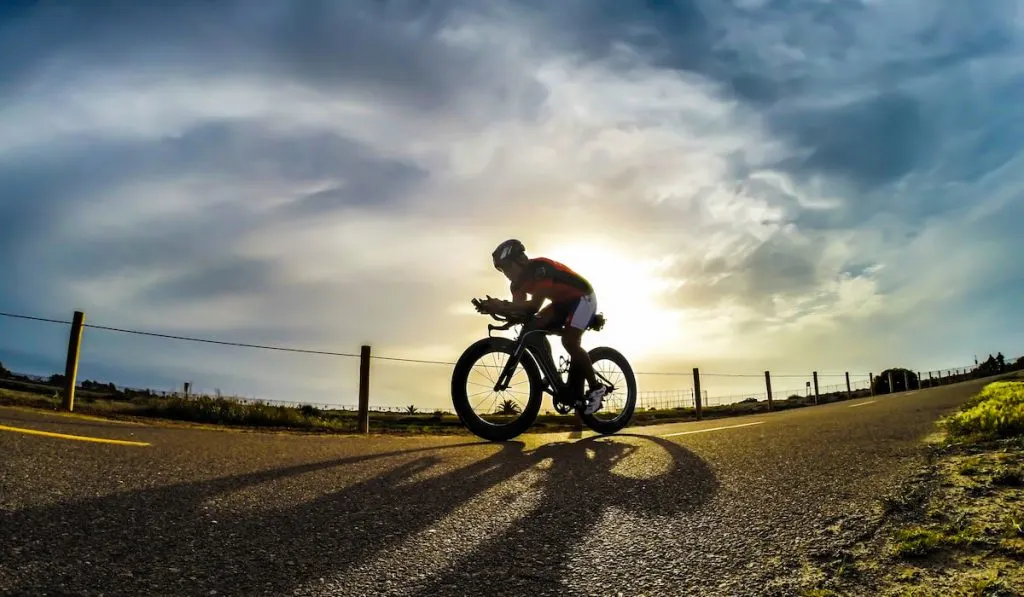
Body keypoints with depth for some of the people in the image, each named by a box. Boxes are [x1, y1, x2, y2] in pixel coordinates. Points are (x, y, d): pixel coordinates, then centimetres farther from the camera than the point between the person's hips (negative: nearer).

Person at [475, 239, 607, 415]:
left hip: (583, 298, -9)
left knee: (569, 341, -24)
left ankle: (596, 388, -8)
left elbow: (534, 305, -40)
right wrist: (496, 308, -31)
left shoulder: (539, 267, -30)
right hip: (563, 301, 9)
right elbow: (519, 309, -15)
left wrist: (502, 305, -47)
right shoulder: (518, 283, -4)